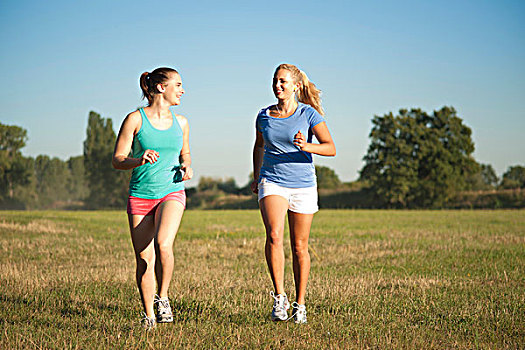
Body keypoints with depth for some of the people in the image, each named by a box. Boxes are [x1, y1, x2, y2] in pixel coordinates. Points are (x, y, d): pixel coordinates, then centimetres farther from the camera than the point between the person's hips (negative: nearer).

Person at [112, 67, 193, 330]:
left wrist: (187, 167, 2)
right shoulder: (135, 119, -4)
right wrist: (140, 160, -24)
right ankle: (149, 315, 19)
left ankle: (163, 297, -3)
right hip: (140, 195, -1)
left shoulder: (180, 123, 8)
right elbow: (117, 160, -4)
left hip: (172, 192, 1)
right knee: (144, 259, 1)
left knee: (163, 244, -26)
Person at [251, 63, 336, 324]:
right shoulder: (264, 116, 6)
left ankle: (299, 305, 19)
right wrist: (256, 175, 19)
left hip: (302, 185, -1)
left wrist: (307, 147, -26)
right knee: (274, 235, -23)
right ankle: (279, 297, -13)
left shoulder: (309, 114, -3)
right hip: (272, 182, 1)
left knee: (299, 247, 5)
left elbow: (331, 148, -9)